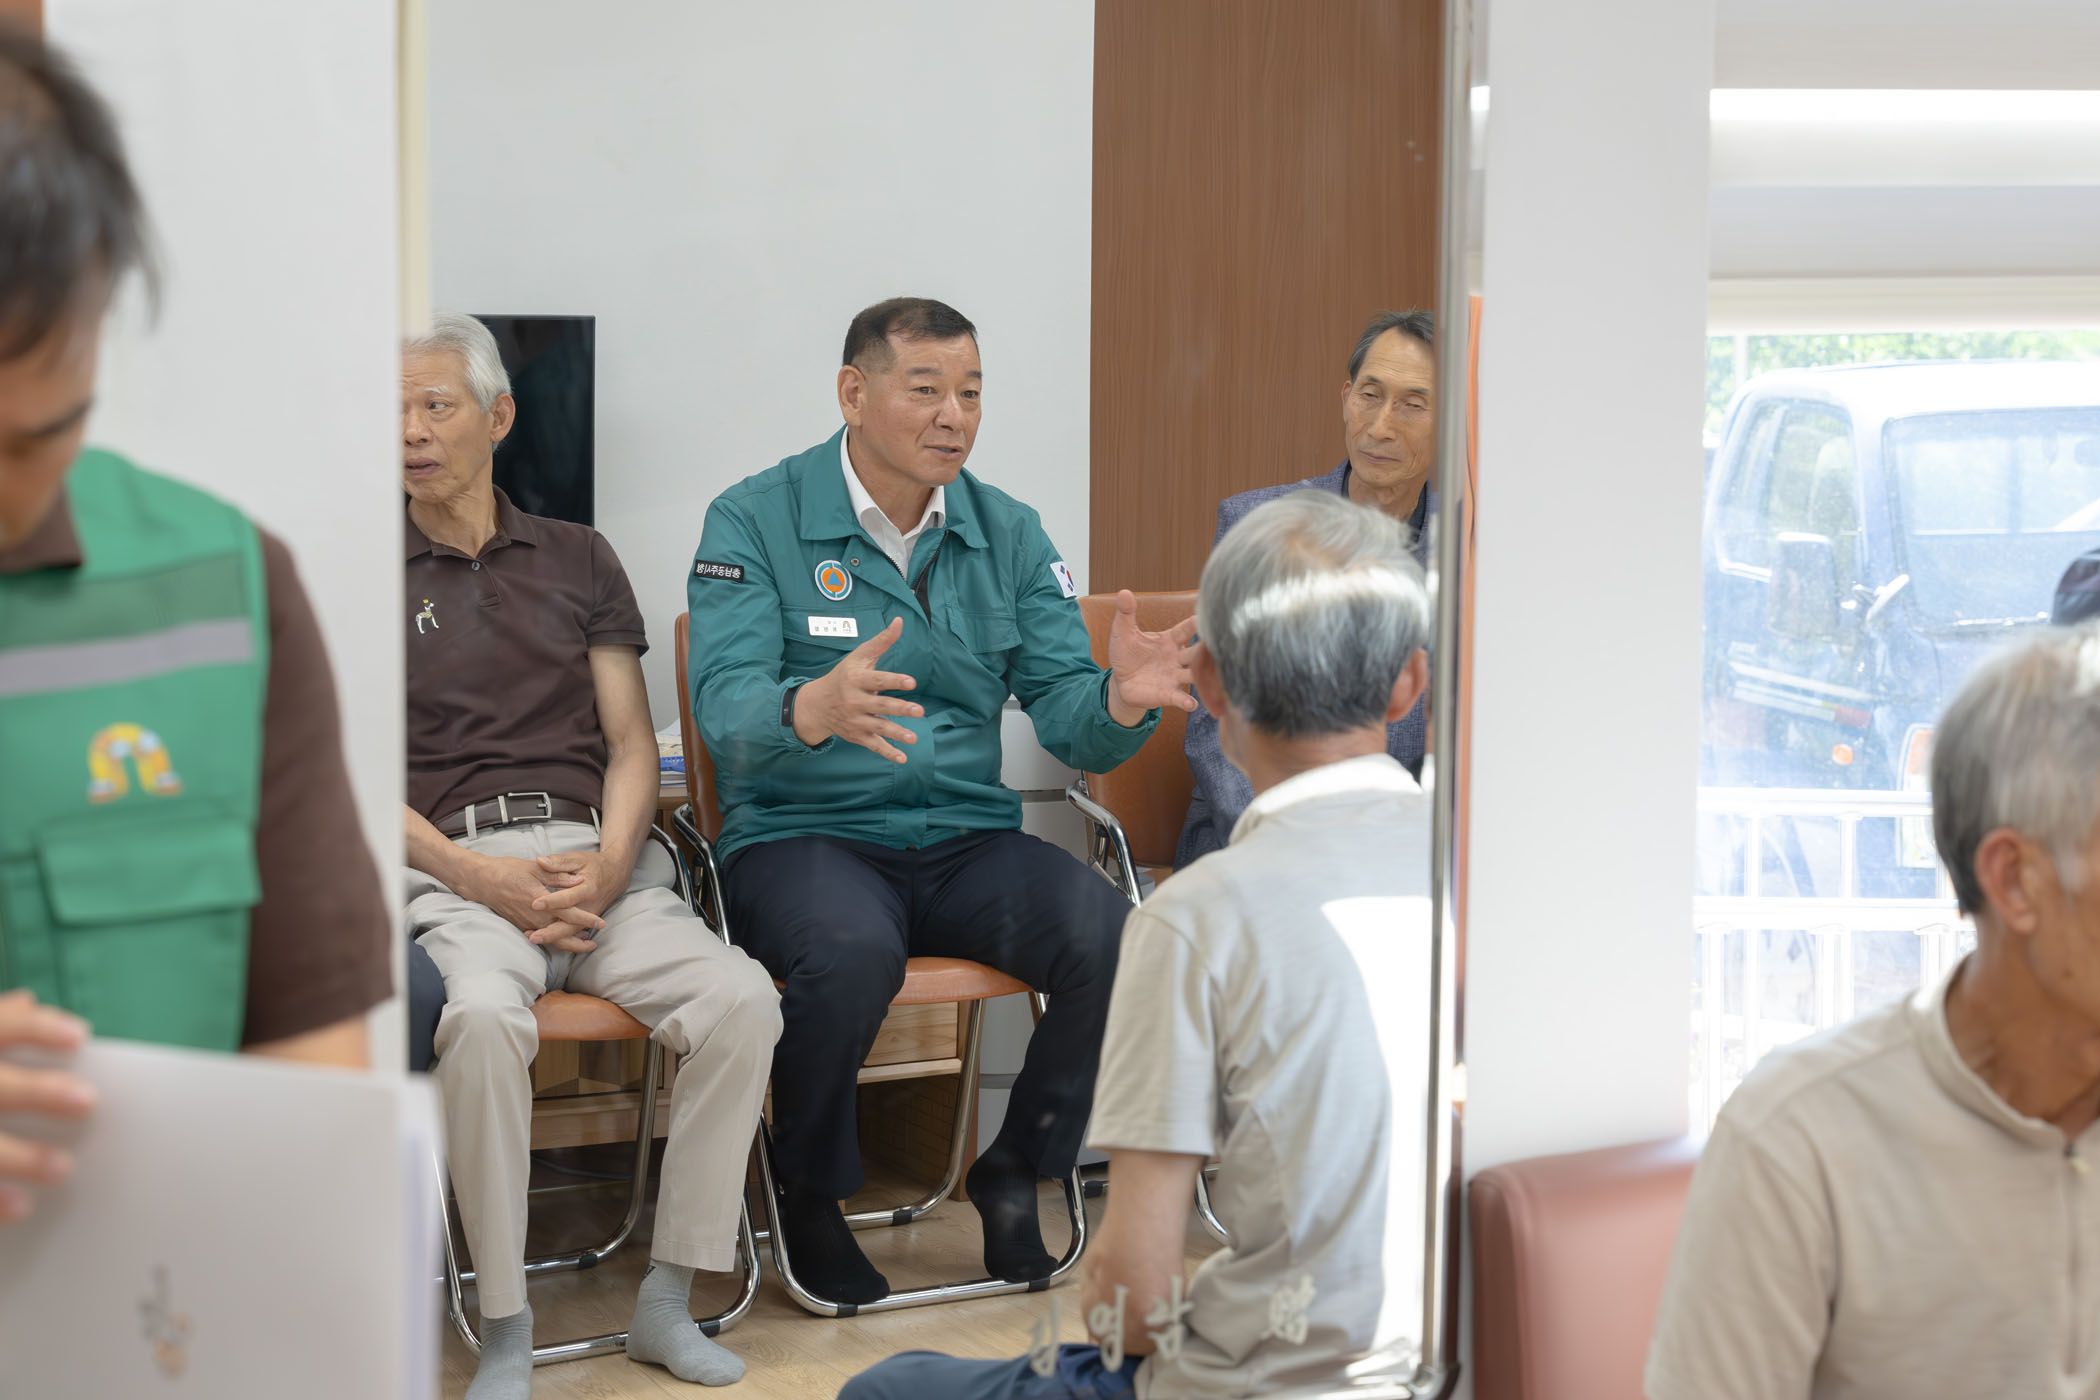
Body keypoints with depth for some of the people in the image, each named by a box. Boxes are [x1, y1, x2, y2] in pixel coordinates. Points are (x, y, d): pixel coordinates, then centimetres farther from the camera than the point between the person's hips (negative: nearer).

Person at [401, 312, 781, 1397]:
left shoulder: (577, 560, 20)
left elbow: (630, 744, 13)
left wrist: (608, 866, -7)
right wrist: (479, 876, -11)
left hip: (594, 859, 3)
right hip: (450, 866, -3)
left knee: (740, 998, -25)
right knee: (481, 1016, -37)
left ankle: (667, 1299, -13)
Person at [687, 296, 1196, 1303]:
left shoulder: (1009, 533, 9)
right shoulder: (753, 521, -3)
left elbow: (1068, 721, 3)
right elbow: (726, 712, -15)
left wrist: (1119, 700, -23)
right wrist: (816, 710, -39)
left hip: (967, 841, 4)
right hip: (802, 834, -4)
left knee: (1115, 938, -25)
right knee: (851, 953, -37)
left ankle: (1014, 1173, 2)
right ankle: (811, 1199, -8)